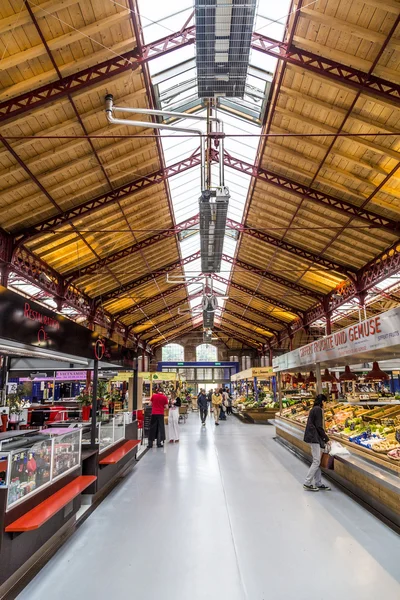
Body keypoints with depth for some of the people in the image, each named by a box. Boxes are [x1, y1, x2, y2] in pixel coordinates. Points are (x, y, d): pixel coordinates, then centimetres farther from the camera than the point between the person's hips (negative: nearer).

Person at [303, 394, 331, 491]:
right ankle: (307, 483, -1)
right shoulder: (318, 409, -13)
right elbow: (319, 426, -16)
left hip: (312, 437, 10)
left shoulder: (314, 409, 16)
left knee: (317, 461, 13)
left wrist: (324, 438, 18)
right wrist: (326, 439, -7)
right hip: (314, 438, -10)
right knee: (316, 461, -5)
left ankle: (318, 484, 18)